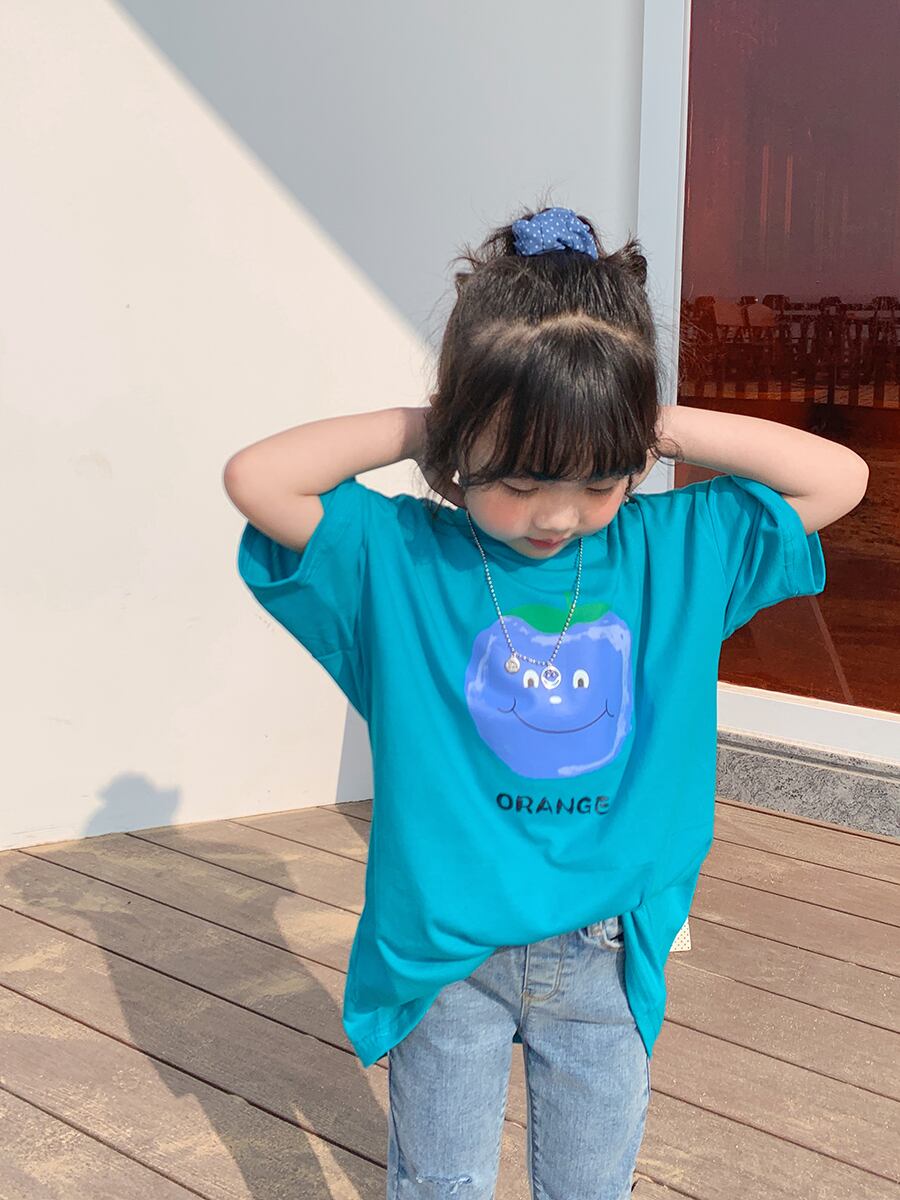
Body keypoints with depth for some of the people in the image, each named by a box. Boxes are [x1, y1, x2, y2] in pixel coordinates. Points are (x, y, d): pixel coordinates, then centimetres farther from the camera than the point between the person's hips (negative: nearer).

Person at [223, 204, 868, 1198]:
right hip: (444, 958, -2)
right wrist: (411, 428, -13)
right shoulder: (395, 558, -9)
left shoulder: (682, 550, -3)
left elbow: (840, 479, -2)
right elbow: (255, 479, -16)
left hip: (608, 960, 2)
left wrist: (677, 429, -9)